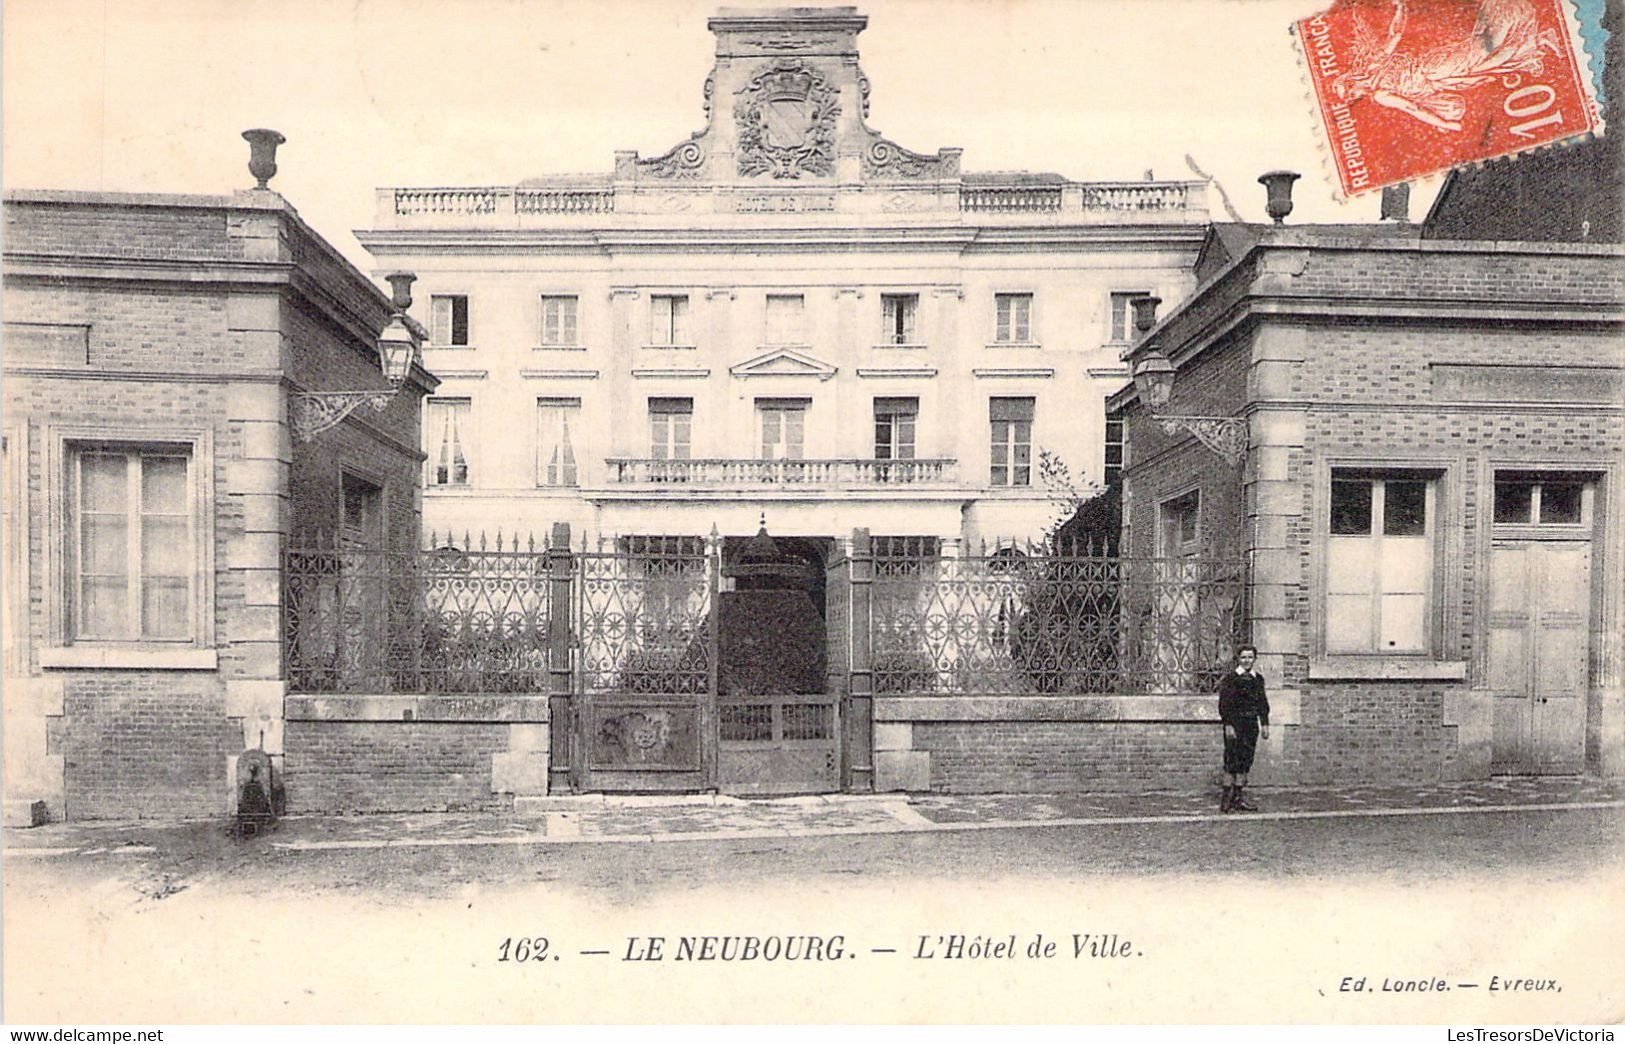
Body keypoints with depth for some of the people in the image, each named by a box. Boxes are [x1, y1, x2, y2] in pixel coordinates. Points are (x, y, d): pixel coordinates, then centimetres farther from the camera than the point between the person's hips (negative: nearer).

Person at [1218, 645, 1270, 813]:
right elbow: (1224, 703, -9)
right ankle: (1226, 798, -3)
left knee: (1246, 760, 6)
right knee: (1232, 760, -6)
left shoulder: (1258, 679, 11)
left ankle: (1237, 797, 12)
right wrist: (1228, 725, -15)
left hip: (1251, 723, 5)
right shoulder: (1230, 678, -5)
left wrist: (1264, 724, 9)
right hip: (1235, 722, -5)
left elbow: (1263, 703, 16)